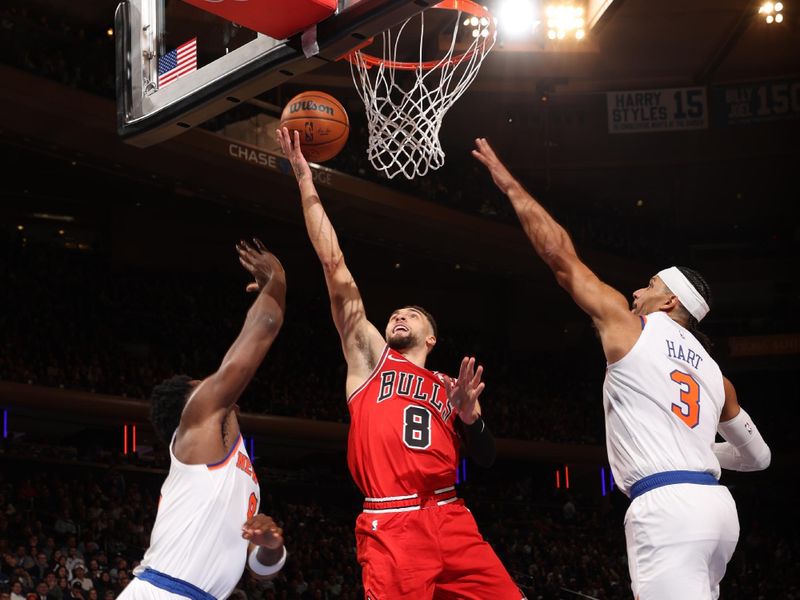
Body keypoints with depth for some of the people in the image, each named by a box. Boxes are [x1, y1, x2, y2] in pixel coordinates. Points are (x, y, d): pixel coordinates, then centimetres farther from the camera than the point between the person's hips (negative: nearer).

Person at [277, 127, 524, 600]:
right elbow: (335, 266, 10)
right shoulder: (370, 356, 15)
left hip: (451, 523, 3)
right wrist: (305, 178, 7)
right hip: (391, 528, -3)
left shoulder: (448, 386, 23)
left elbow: (486, 459, 16)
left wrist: (469, 412, -2)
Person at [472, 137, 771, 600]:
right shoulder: (714, 372, 23)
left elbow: (561, 256, 9)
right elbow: (758, 455, 29)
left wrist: (511, 186, 17)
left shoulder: (629, 326, 7)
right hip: (714, 504, 8)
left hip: (666, 507, -8)